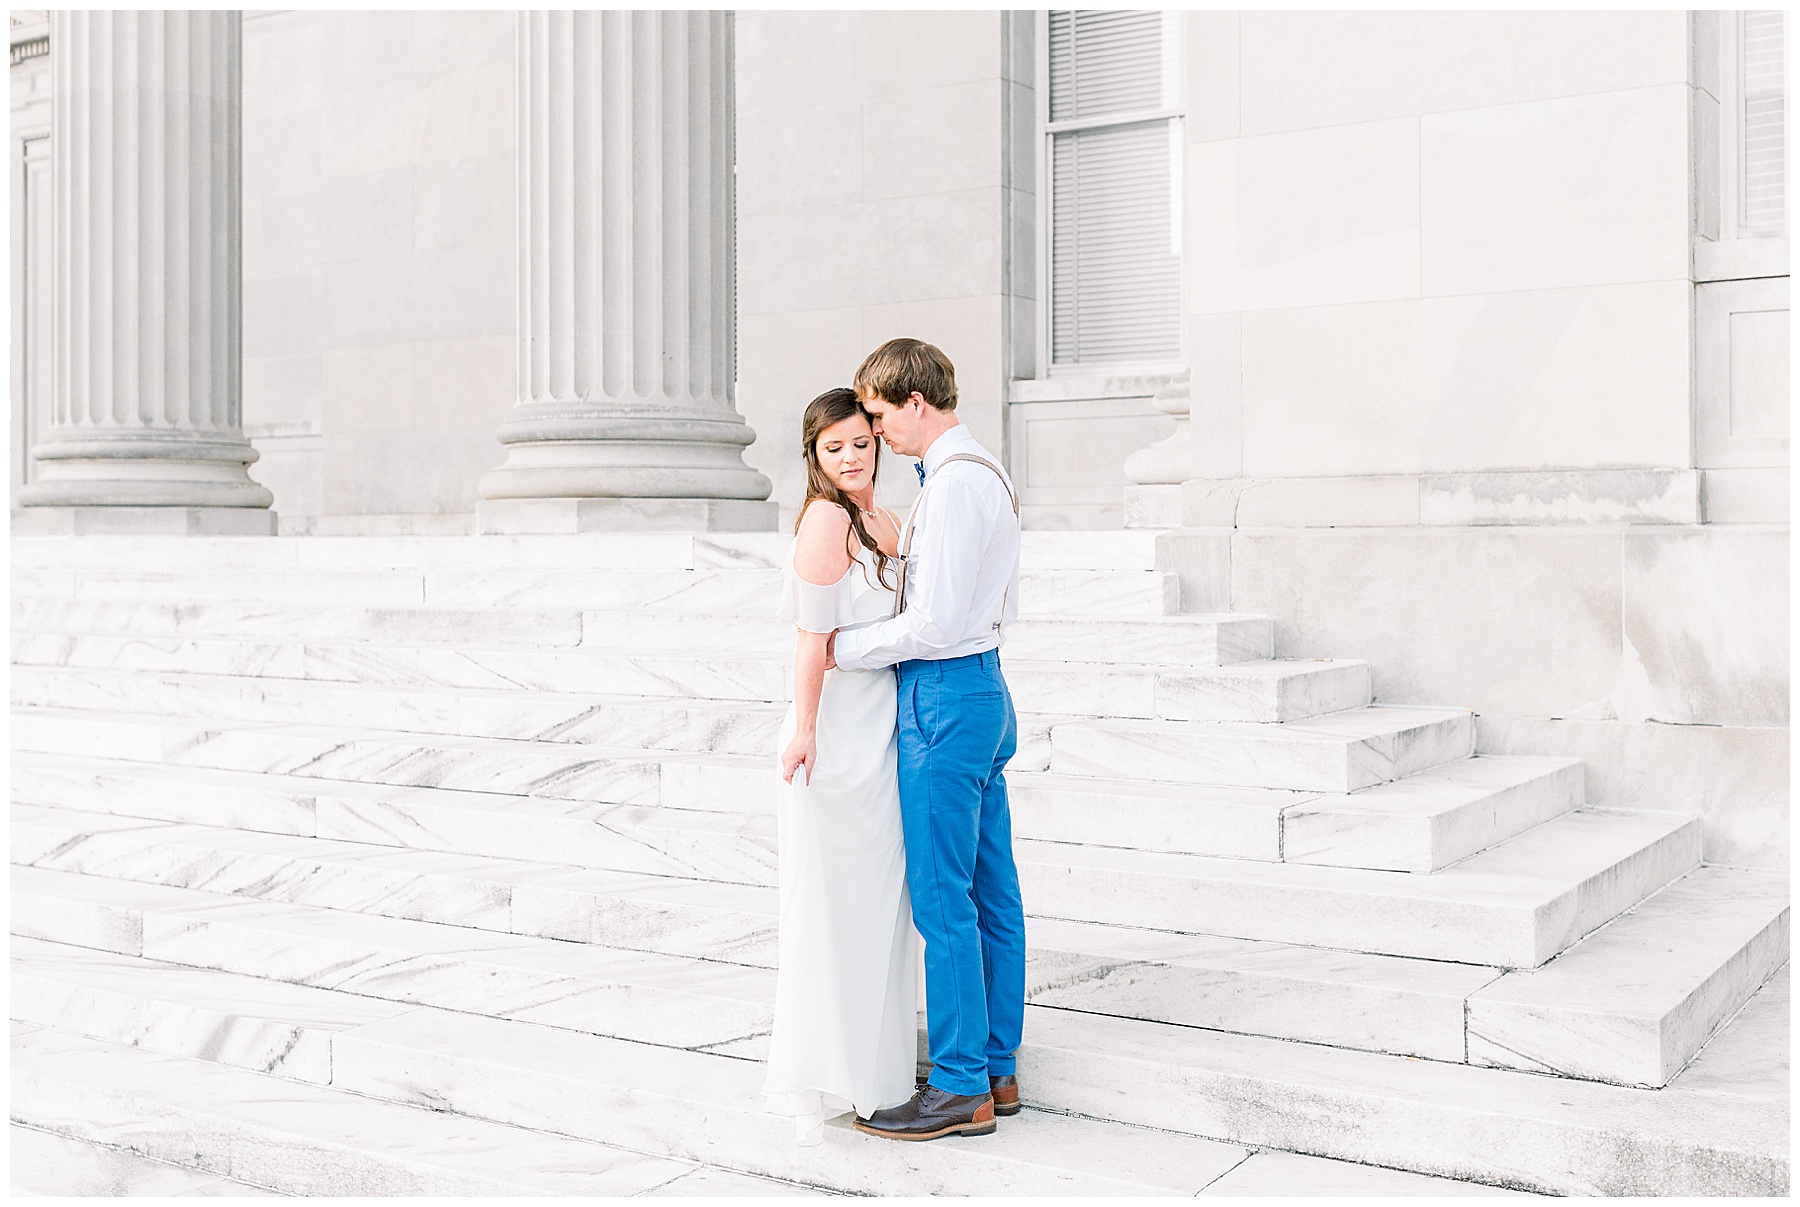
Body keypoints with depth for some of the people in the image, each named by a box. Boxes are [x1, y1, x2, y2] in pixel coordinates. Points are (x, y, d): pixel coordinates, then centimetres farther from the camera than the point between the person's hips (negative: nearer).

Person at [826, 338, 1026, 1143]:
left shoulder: (953, 482, -17)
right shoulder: (988, 474, 15)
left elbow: (934, 622, -20)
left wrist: (841, 649, -8)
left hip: (945, 698, -10)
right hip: (984, 687, 10)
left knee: (943, 900, -3)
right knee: (992, 894, 13)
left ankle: (960, 1090, 5)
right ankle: (996, 1069, 22)